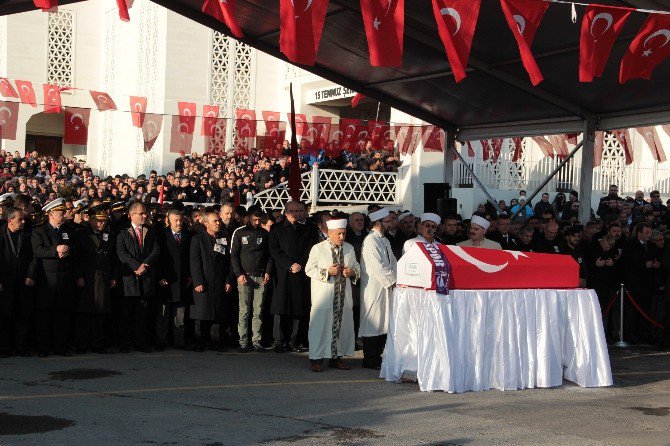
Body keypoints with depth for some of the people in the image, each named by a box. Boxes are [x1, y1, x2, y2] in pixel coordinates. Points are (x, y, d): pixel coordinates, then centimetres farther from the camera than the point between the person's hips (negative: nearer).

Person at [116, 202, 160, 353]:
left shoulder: (151, 232, 13)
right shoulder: (123, 233, 5)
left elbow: (156, 251, 2)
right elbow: (121, 252, -7)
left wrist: (144, 265, -12)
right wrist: (137, 266, -17)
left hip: (147, 278, 2)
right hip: (129, 277, -2)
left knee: (143, 312, 5)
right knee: (127, 312, 1)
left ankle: (141, 342, 11)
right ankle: (125, 343, 7)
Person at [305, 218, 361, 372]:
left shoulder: (349, 249, 10)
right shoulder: (318, 248, -3)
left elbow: (357, 267, 17)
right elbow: (309, 270, -6)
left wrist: (352, 272, -6)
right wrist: (327, 271, -18)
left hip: (343, 296, 5)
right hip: (323, 296, -5)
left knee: (343, 326, 6)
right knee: (321, 326, -3)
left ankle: (336, 357, 17)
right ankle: (316, 359, 3)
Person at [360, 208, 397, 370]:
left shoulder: (384, 240, 16)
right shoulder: (370, 241, -14)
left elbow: (393, 262, 15)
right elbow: (378, 267, -18)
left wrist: (394, 279, -2)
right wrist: (392, 281, -9)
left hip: (386, 287, 9)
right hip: (374, 288, -9)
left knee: (384, 324, 12)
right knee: (372, 324, -4)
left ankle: (377, 356, 20)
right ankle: (370, 360, 2)